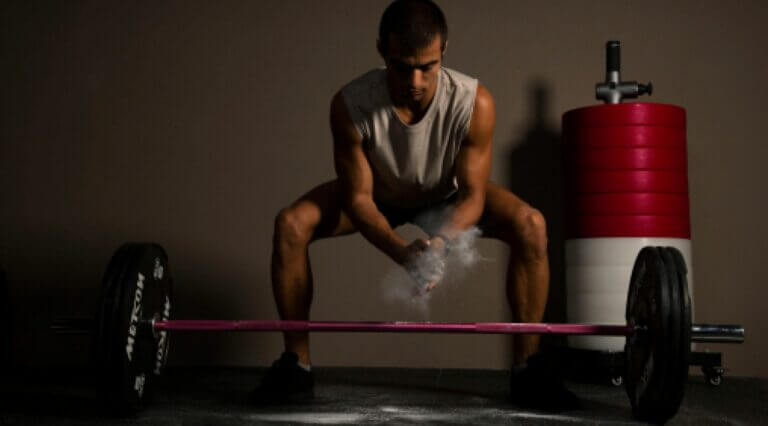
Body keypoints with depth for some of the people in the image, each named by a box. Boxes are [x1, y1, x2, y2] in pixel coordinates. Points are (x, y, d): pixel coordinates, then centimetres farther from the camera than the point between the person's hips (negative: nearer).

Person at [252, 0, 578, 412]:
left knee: (530, 226, -26)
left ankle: (527, 365, -12)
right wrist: (402, 252, -46)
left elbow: (471, 195, -26)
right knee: (290, 225, -23)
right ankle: (296, 364, -10)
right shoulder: (350, 105, -35)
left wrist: (440, 239, -48)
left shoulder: (474, 103, -34)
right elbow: (358, 197, -27)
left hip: (448, 194, 0)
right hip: (380, 194, 0)